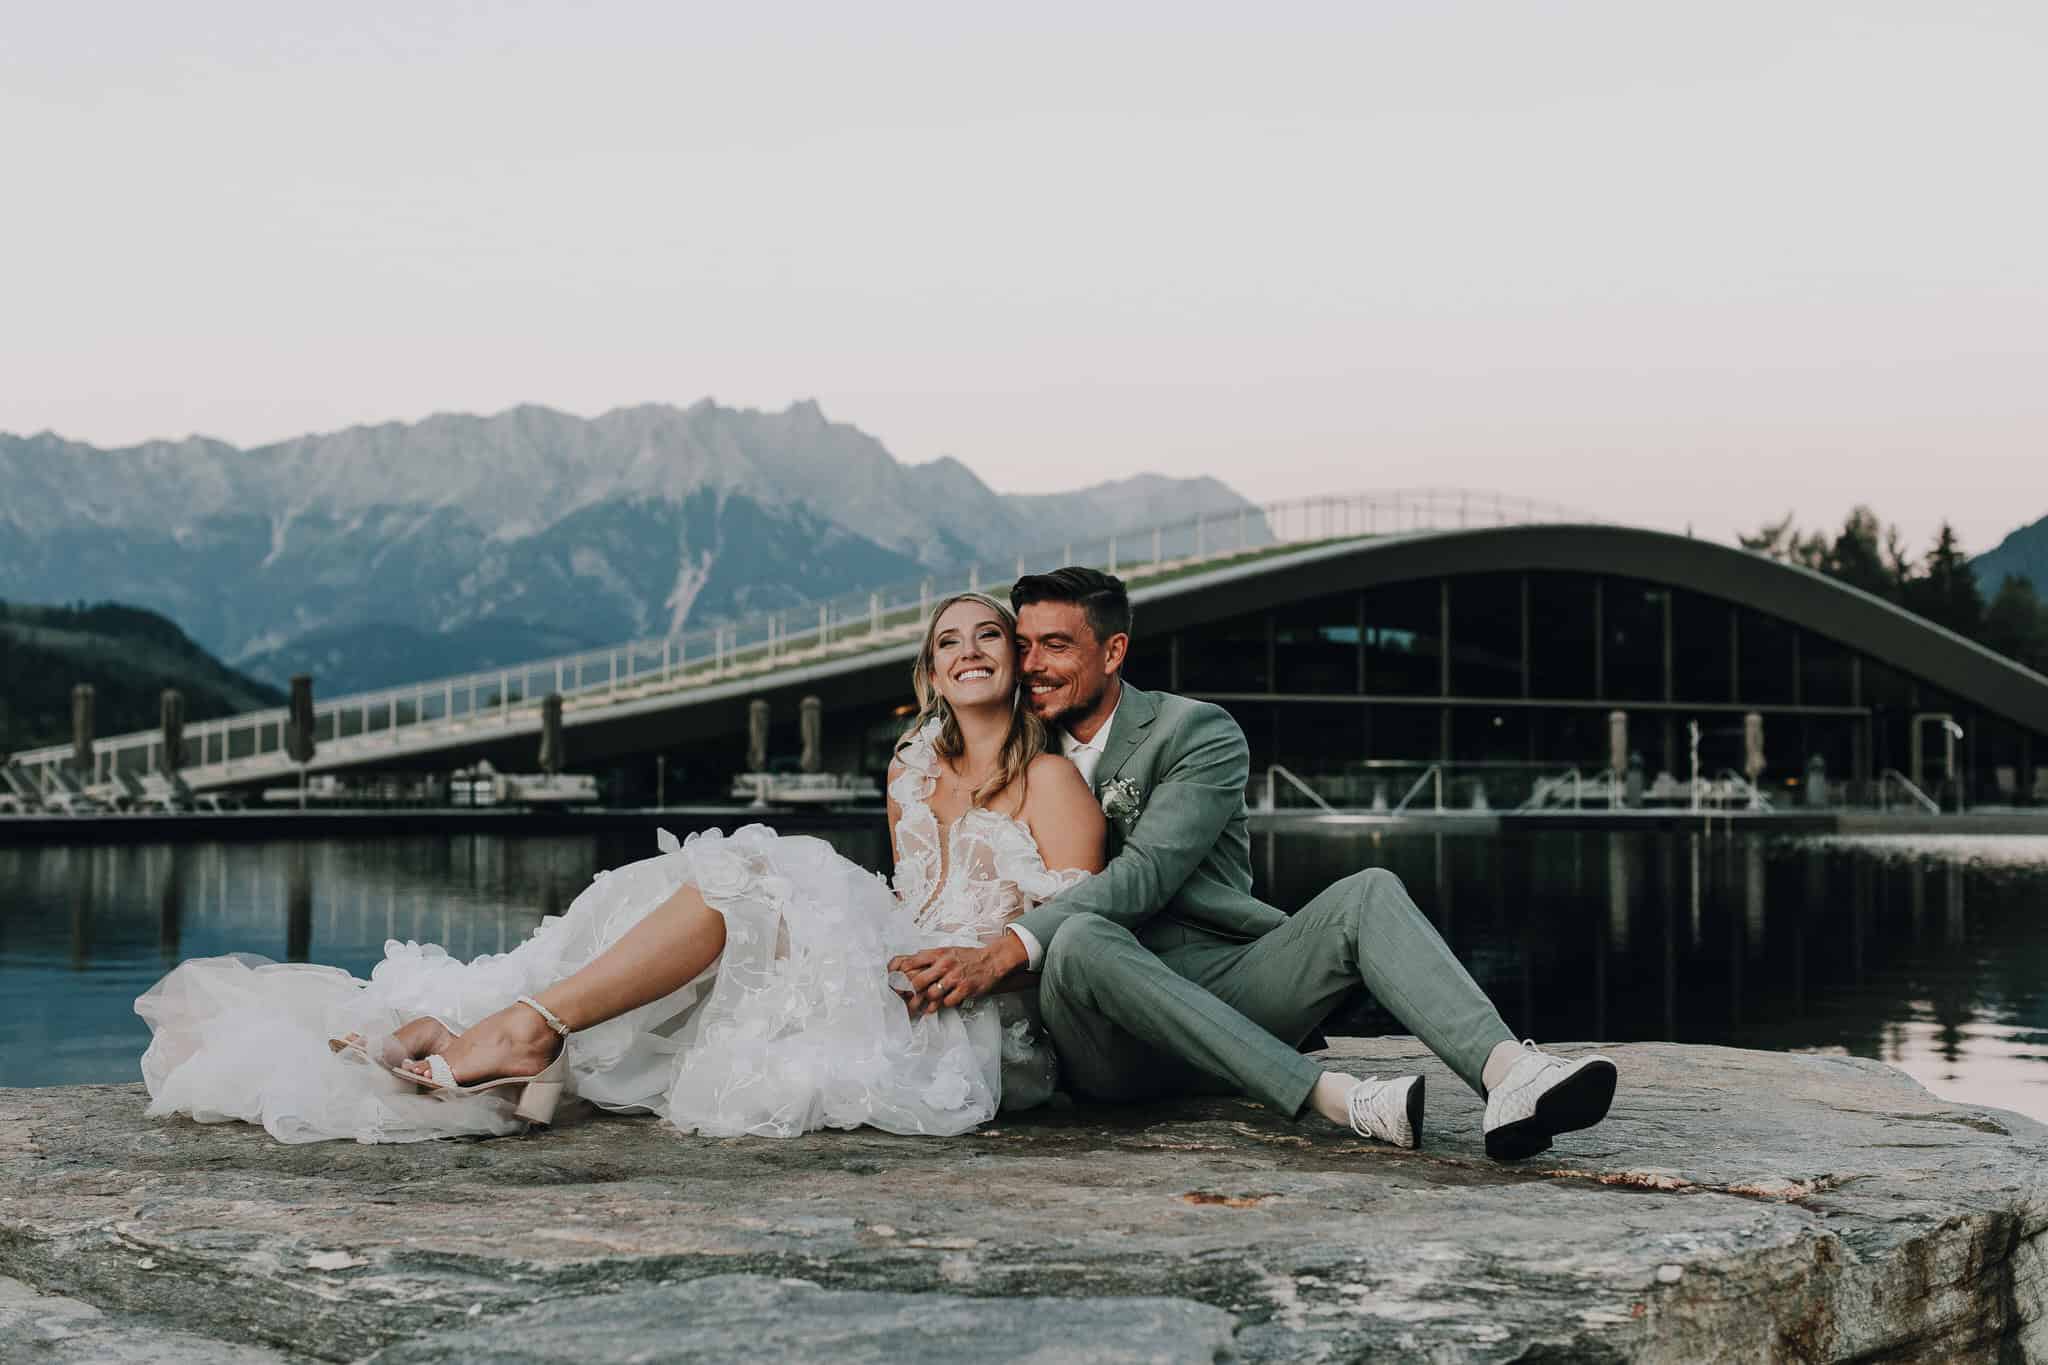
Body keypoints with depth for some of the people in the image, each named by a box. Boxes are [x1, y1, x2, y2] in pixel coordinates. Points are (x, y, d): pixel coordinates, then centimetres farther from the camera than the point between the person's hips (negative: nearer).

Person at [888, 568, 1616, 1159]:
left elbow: (1146, 873, -15)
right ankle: (1337, 1097, -41)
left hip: (1221, 1001, 0)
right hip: (1110, 1051, 1)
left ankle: (1506, 1074, -47)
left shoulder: (1199, 732, 2)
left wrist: (1006, 951, -28)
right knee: (1080, 940, -34)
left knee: (1368, 893, -23)